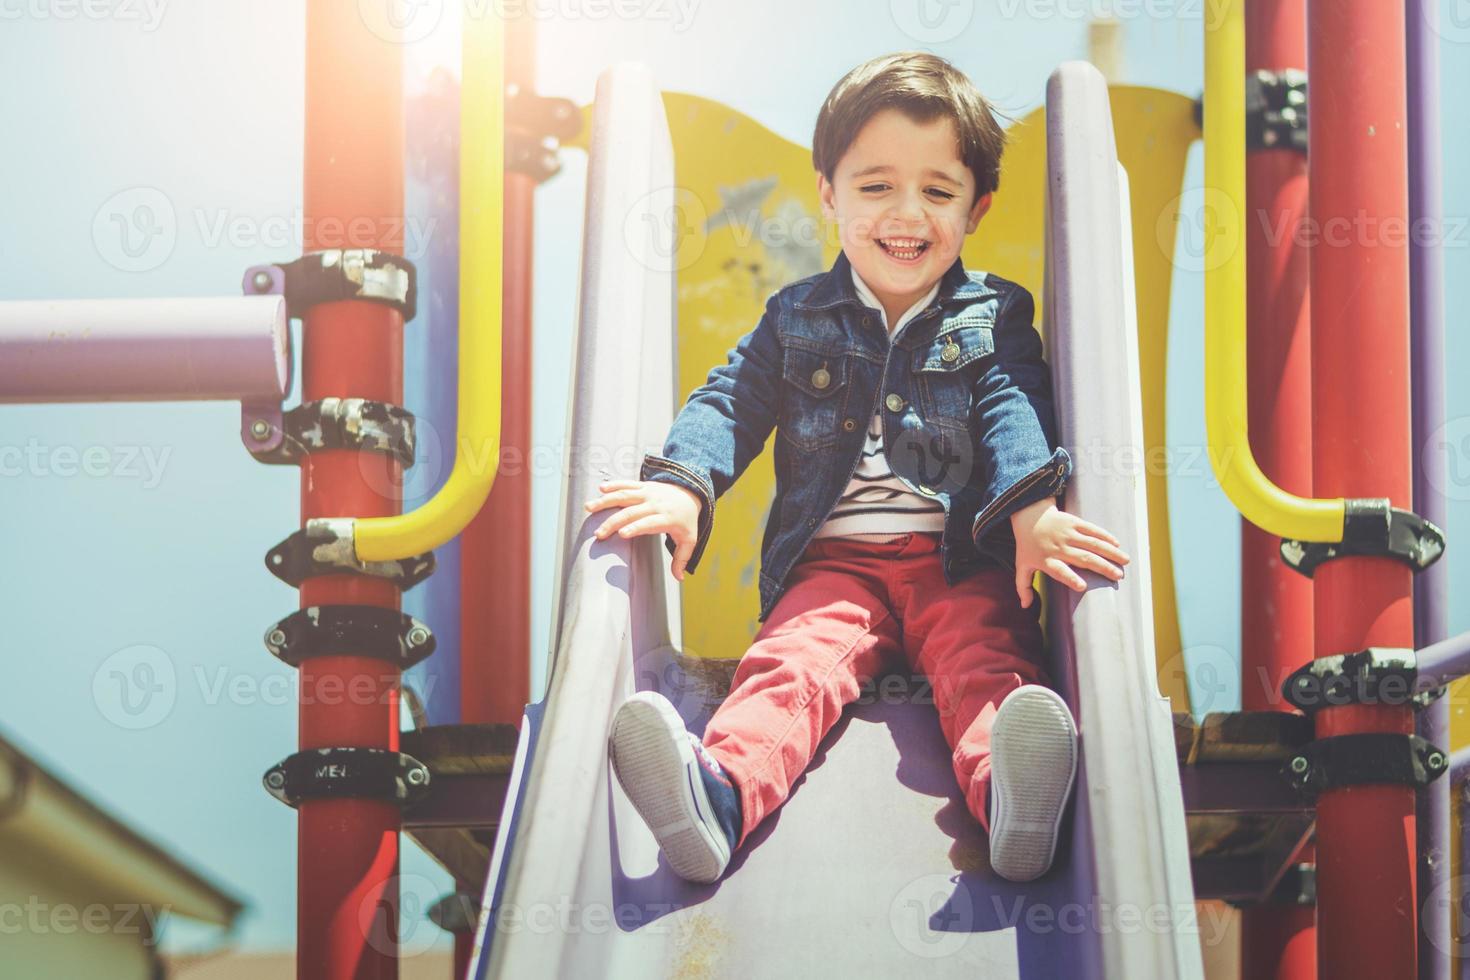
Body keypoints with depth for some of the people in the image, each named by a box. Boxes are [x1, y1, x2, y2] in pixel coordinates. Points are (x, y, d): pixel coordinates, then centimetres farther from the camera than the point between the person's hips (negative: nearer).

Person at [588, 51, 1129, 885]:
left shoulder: (994, 318, 11)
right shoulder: (799, 318, 16)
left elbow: (1017, 411, -5)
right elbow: (733, 402, 6)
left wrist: (1034, 510, -29)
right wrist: (683, 488, -18)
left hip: (961, 560, -1)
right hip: (836, 563, 1)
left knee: (989, 660, -31)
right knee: (791, 661, -28)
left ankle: (1013, 793, -63)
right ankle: (720, 792, -59)